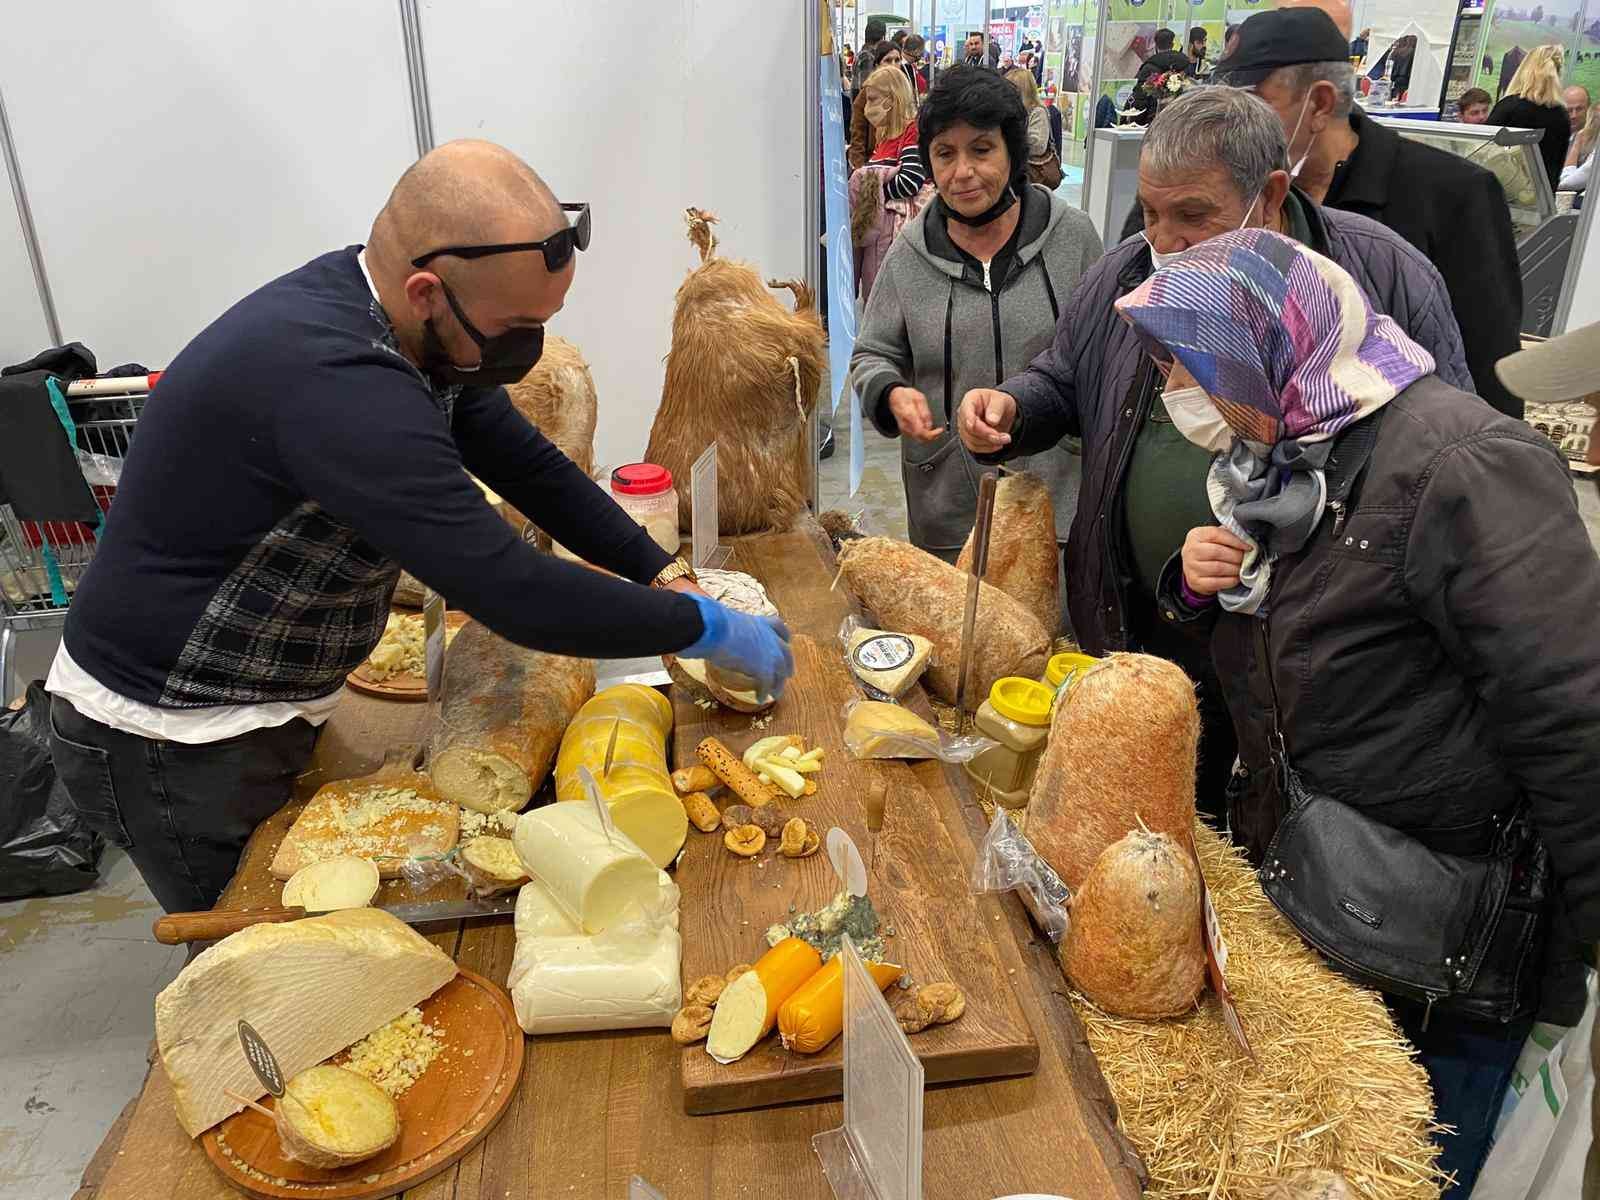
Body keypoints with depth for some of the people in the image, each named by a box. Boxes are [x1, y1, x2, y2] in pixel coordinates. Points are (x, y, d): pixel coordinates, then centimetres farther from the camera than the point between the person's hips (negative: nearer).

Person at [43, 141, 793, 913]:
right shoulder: (330, 377, -36)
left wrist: (661, 572, -4)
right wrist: (704, 627, -24)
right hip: (171, 742, -8)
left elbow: (524, 463, 3)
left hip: (269, 710, 8)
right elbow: (509, 591, -37)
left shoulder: (419, 327, -7)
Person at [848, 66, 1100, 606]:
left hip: (1057, 494, 0)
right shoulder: (911, 251, 1)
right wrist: (892, 393, -14)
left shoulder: (1072, 234, 0)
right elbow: (872, 355, 8)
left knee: (1053, 626, 7)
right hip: (946, 500, 1)